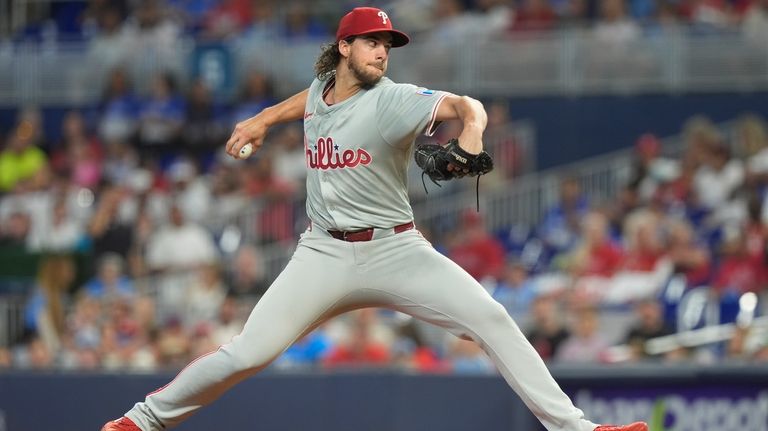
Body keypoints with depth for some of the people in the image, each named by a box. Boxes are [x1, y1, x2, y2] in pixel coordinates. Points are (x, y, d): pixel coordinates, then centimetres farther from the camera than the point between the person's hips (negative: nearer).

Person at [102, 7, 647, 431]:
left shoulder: (393, 100, -12)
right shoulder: (320, 91, 4)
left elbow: (465, 104, -29)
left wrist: (471, 133, -50)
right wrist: (264, 119, 30)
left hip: (394, 248, -2)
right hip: (324, 254, 2)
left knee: (491, 319, -16)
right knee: (248, 353, -9)